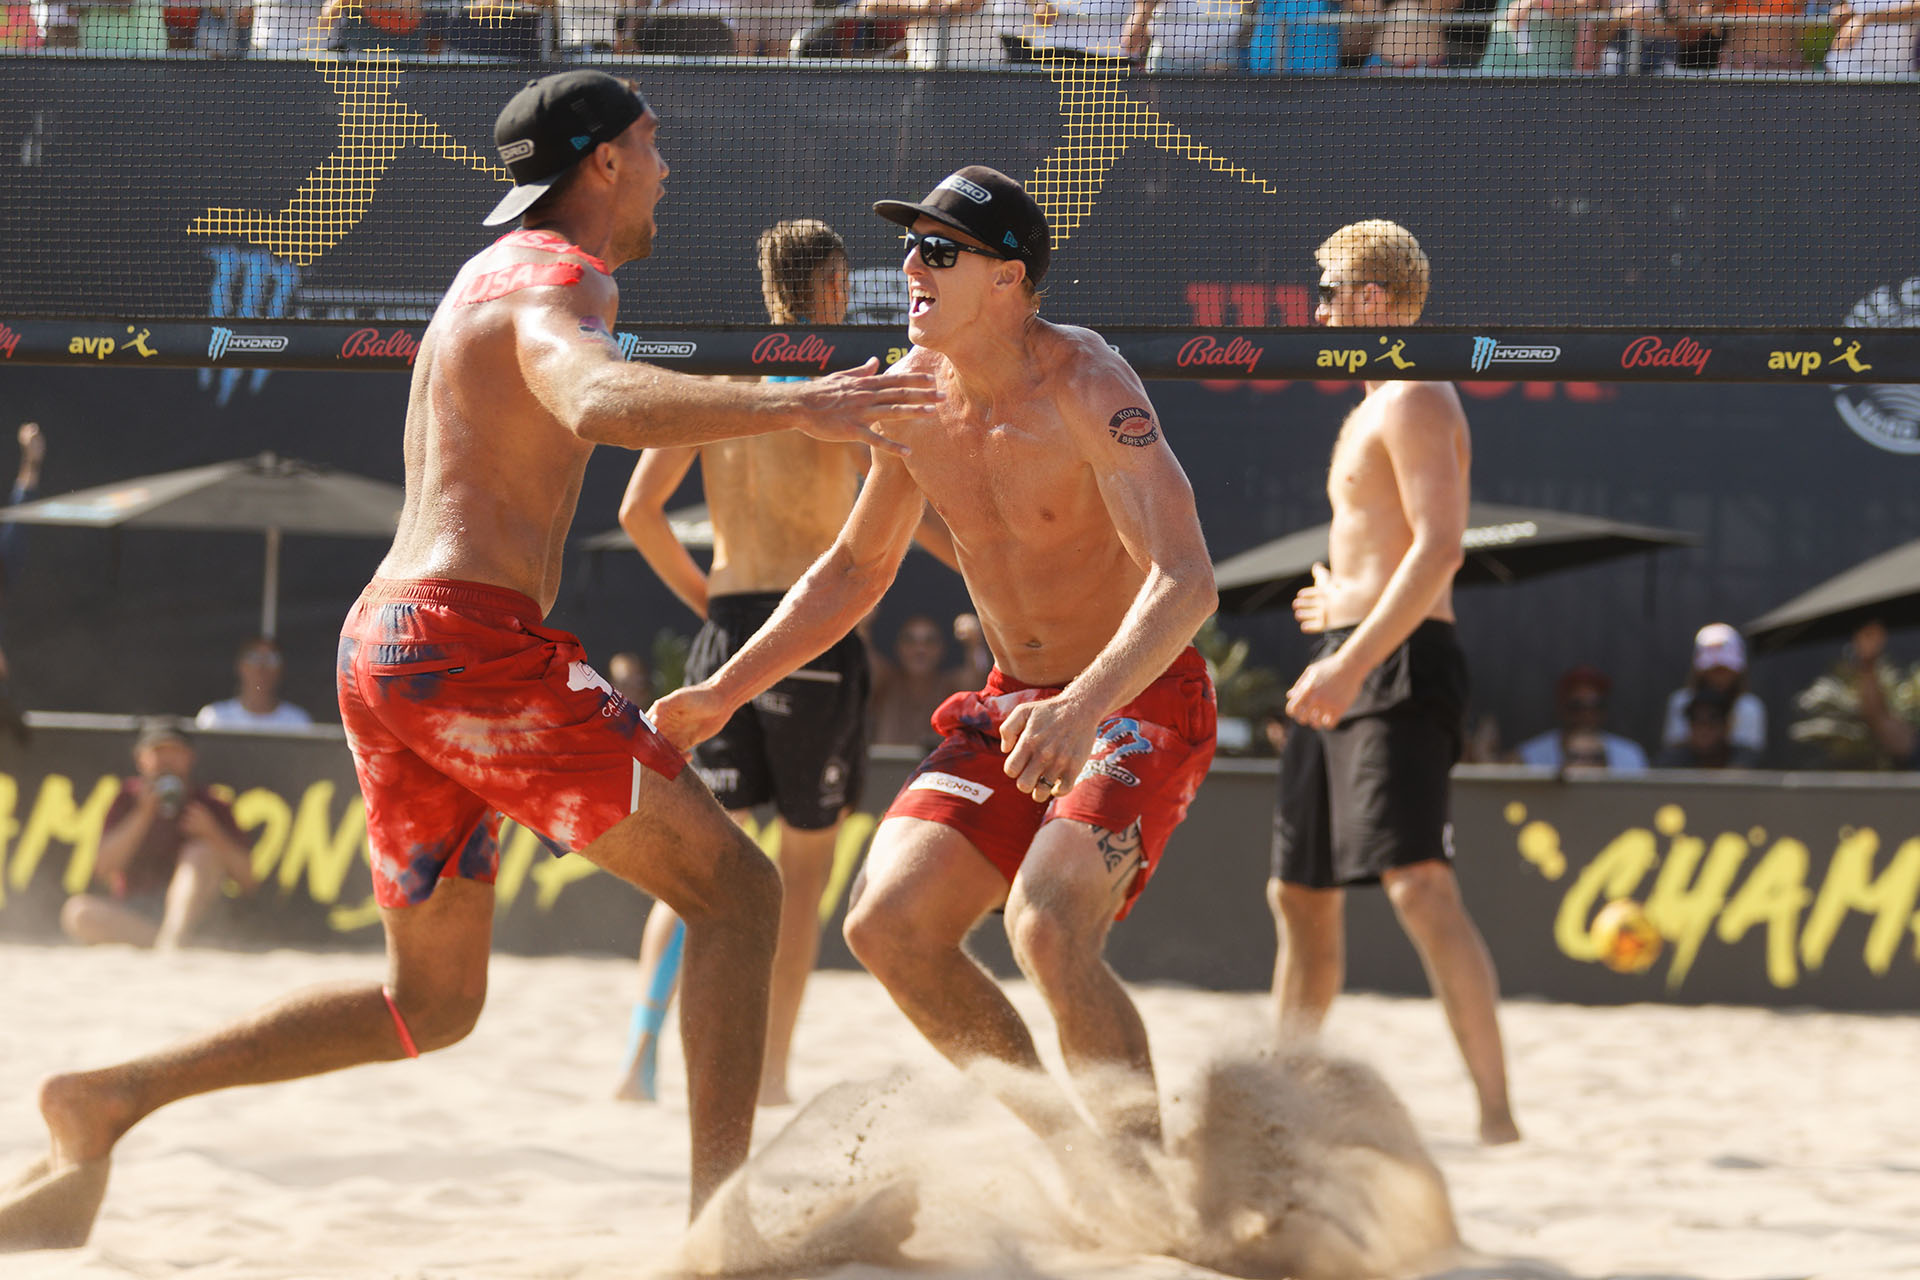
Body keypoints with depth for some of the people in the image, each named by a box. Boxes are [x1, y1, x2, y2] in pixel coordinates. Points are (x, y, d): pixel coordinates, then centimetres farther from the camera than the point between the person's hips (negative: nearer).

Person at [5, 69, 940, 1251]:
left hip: (383, 648, 9)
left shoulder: (489, 279, 24)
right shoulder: (557, 278, -6)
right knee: (734, 888, -4)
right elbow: (595, 405, -29)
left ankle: (113, 1100, 8)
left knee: (431, 1006, 16)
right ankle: (723, 1213, -15)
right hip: (474, 640, -9)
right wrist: (793, 406, -41)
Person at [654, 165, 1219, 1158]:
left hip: (1141, 703, -7)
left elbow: (1185, 581, -34)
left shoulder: (1085, 388, -22)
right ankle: (1057, 1142, 10)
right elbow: (855, 569, 17)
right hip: (1014, 705, 7)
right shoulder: (914, 392, 0)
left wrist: (1082, 707, -50)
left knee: (1048, 928, -29)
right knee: (888, 924, -7)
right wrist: (723, 692, 10)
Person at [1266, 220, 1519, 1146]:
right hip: (1349, 670, 11)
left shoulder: (1415, 402, -11)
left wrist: (1356, 659, -30)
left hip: (1396, 670, -11)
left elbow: (1439, 547, -23)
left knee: (1417, 882, -22)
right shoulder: (1378, 407, 21)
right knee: (1299, 891, 17)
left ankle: (1496, 1112, -29)